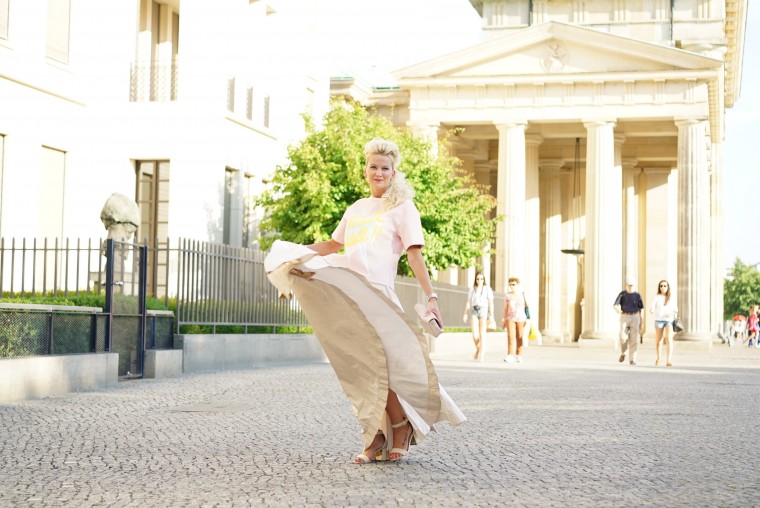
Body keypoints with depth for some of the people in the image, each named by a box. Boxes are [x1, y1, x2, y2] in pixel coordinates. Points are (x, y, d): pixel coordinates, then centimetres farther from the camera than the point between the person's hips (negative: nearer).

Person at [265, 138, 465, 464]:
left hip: (376, 294, -5)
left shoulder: (402, 207, 6)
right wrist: (297, 250, 26)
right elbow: (334, 245, 36)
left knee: (374, 366, -11)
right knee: (360, 370, 2)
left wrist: (431, 297, -12)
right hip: (344, 296, 5)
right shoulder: (356, 209, 22)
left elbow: (415, 255, -2)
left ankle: (401, 426, 7)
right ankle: (375, 439, 8)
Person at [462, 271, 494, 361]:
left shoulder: (487, 289, 3)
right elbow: (468, 302, 12)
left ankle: (481, 355, -11)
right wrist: (465, 314, 5)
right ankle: (478, 349, 21)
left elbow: (491, 303, -2)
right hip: (474, 311, 2)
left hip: (484, 311, -2)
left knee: (482, 334, -11)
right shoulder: (472, 289, 12)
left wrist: (491, 315, -9)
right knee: (475, 334, -7)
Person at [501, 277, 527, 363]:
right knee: (510, 336, -12)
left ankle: (519, 355, 17)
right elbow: (505, 308, 10)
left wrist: (528, 319, -5)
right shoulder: (507, 296, 7)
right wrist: (503, 320, 8)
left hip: (521, 318, -1)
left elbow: (526, 307, 2)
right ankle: (510, 356, -19)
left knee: (519, 337, 4)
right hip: (510, 318, 1)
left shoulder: (522, 295, 1)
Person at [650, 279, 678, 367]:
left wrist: (672, 313, -8)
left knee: (669, 339, -19)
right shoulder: (656, 297, 3)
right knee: (658, 340, 10)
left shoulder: (672, 298, 9)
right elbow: (652, 307, -8)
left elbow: (675, 309, 15)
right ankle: (658, 357, 36)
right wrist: (651, 310, -32)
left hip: (669, 320, 0)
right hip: (659, 320, 0)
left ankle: (668, 360, -26)